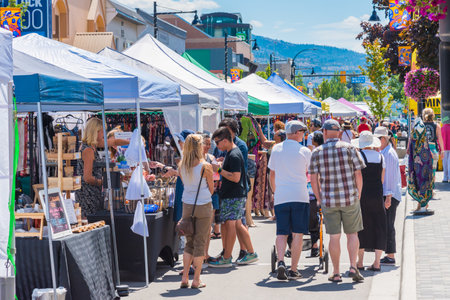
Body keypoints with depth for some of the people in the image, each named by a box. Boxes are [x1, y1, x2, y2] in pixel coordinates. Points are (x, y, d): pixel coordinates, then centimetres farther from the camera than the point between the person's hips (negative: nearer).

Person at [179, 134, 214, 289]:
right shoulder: (205, 166, -13)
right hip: (203, 206, -4)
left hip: (187, 205, 4)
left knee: (189, 243, 14)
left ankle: (184, 278, 10)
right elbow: (211, 189, -3)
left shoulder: (182, 166, 0)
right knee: (200, 243, 4)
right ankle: (196, 280, 7)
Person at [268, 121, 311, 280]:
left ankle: (280, 262, -14)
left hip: (280, 197, 3)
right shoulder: (305, 151, 0)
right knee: (298, 234, 2)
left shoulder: (276, 149, 9)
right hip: (299, 196, -3)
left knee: (281, 233, 7)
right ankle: (293, 270, 1)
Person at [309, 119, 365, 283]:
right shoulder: (349, 148, -1)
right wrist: (358, 196, 8)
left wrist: (319, 199, 10)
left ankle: (336, 273, 9)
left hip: (329, 200, 1)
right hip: (350, 198, 0)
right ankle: (353, 267, -3)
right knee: (352, 234, 12)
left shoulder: (317, 152, 0)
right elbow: (358, 175, -3)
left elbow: (314, 180, -1)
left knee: (334, 237, 7)